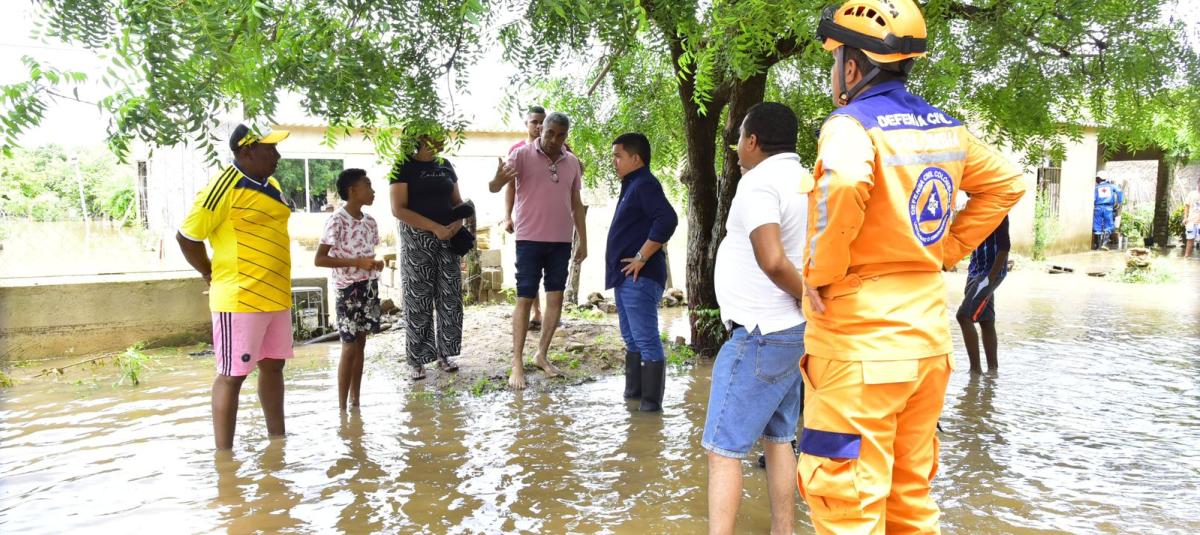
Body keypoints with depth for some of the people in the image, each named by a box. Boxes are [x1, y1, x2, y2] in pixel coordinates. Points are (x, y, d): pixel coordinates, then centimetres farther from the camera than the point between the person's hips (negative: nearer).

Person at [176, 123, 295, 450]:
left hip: (276, 295, 8)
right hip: (240, 298, -8)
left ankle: (278, 442, 27)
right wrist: (212, 276, -3)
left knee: (273, 365, 15)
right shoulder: (226, 186, -14)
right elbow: (187, 236, -12)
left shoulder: (271, 186, 12)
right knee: (233, 374, -2)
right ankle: (224, 455, 7)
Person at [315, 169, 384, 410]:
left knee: (361, 345, 11)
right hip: (349, 289, -7)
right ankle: (342, 407, 8)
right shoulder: (336, 221, -13)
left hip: (369, 287, 7)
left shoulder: (370, 221, 9)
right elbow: (319, 259, -17)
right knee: (349, 347, -2)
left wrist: (376, 264, -1)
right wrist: (357, 262, -21)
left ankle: (355, 401, 20)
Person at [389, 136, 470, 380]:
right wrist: (435, 227, -19)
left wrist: (459, 221, -4)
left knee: (450, 298, 5)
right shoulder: (404, 167, -5)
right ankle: (417, 361, 7)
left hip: (447, 238, 5)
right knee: (418, 301, -2)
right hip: (417, 239, -5)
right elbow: (398, 209, -12)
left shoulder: (445, 165, 12)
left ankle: (443, 354, 18)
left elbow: (458, 201, 18)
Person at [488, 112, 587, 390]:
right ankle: (517, 363, 5)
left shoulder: (572, 162, 7)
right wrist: (498, 179, -38)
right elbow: (494, 188, -14)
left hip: (561, 241, 4)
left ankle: (542, 355, 20)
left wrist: (583, 241, 12)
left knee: (556, 298, 6)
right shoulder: (522, 155, -6)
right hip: (530, 240, -4)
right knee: (525, 299, -1)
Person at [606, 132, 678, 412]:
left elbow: (667, 220, -27)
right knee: (631, 338, 18)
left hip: (640, 277, -11)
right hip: (627, 277, 11)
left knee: (646, 340, -5)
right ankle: (634, 391, 29)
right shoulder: (632, 186, 18)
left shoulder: (645, 184, -13)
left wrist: (642, 257, -23)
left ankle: (652, 401, 1)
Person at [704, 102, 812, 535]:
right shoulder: (808, 182, 12)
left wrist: (807, 298, -15)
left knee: (723, 449, -4)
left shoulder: (759, 182, -15)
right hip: (796, 333, 9)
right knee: (778, 438, 19)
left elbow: (773, 261, -29)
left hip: (760, 337, -9)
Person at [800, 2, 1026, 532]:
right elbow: (1005, 183, 23)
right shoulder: (945, 127, 11)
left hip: (859, 347, -8)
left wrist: (821, 272, -20)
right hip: (929, 341, 8)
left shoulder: (852, 123, -13)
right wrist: (944, 250, 16)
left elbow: (844, 182, -35)